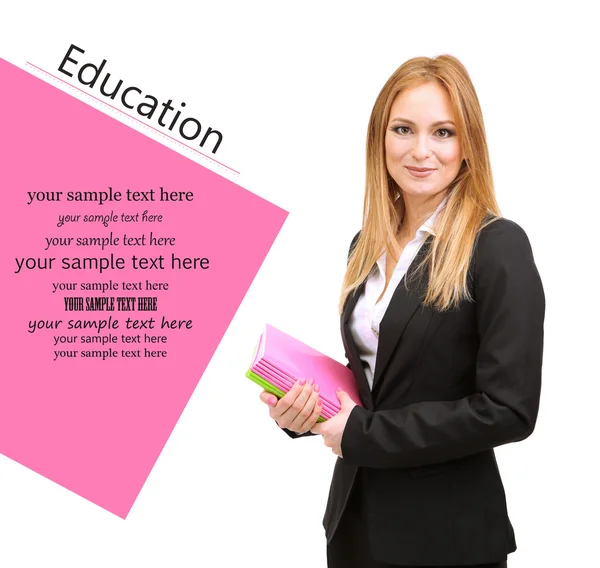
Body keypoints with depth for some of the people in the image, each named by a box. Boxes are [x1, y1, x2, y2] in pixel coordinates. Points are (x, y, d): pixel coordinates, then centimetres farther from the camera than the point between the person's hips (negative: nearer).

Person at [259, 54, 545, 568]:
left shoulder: (499, 247, -15)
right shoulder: (368, 245, 5)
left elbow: (509, 409, -20)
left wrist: (361, 434, -17)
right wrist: (301, 407, -5)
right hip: (355, 512, 6)